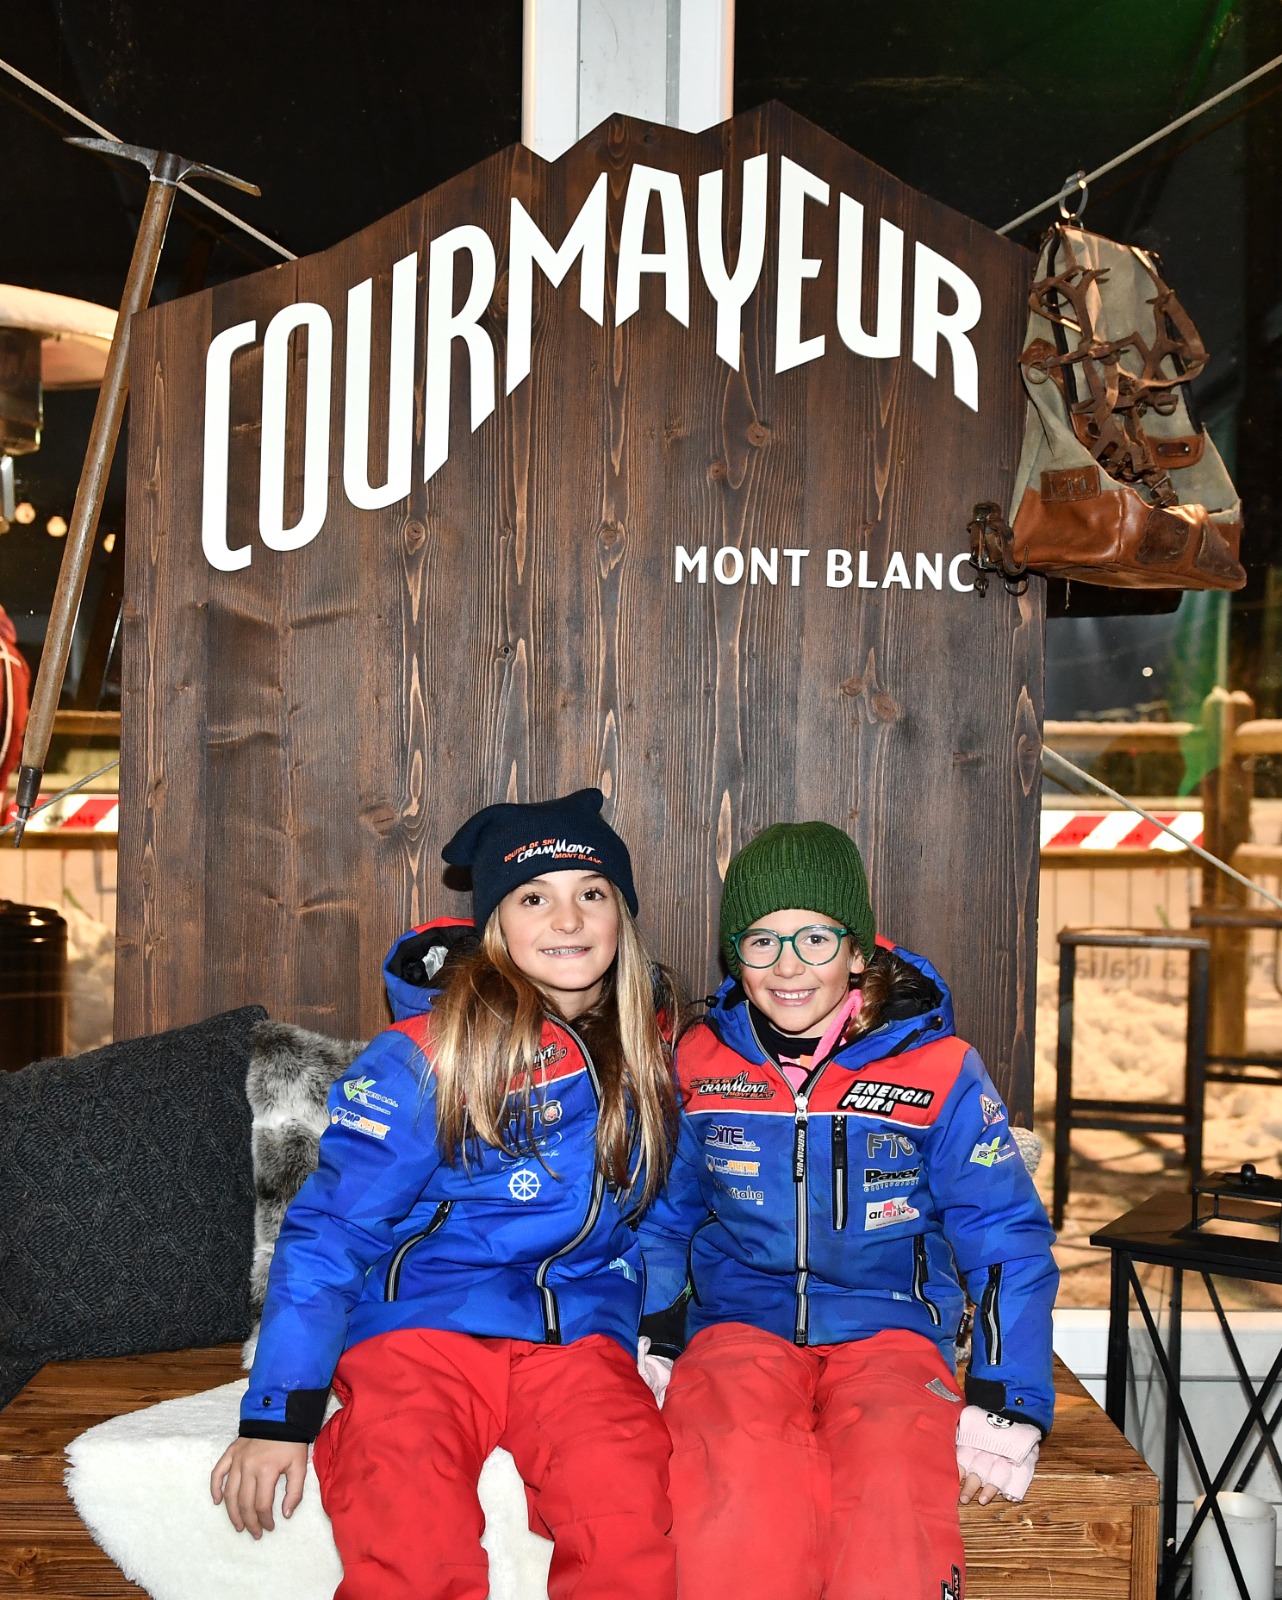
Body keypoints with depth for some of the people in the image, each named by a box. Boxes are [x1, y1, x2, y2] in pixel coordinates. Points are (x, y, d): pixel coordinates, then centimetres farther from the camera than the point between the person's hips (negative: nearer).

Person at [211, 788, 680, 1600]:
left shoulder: (648, 1057, 11)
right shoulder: (424, 1055, -4)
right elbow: (328, 1231, -5)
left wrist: (645, 1341, 14)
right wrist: (279, 1414, -9)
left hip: (578, 1331, 3)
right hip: (422, 1327, -2)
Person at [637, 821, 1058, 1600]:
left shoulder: (940, 1070, 1)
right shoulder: (698, 1063, 7)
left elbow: (1007, 1240, 4)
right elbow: (661, 1217, 16)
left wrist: (1008, 1406, -4)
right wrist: (649, 1348, 2)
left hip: (887, 1325, -1)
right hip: (739, 1319, 1)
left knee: (894, 1486, -33)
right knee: (741, 1478, -33)